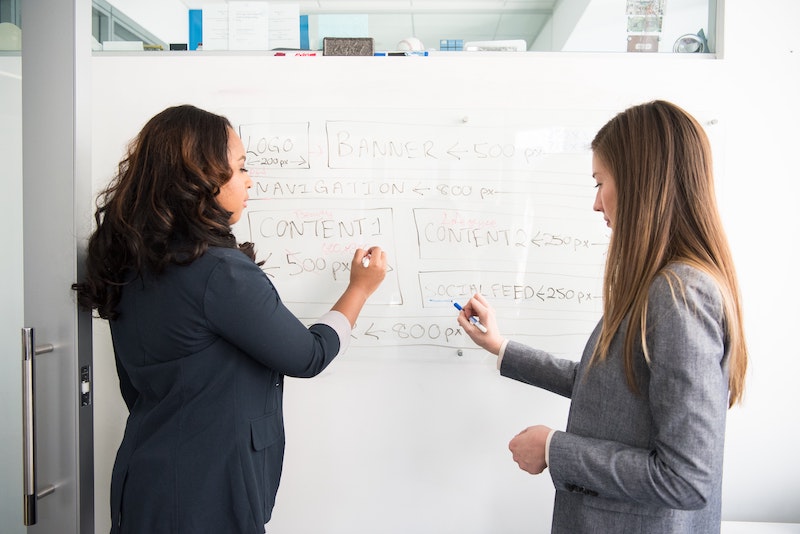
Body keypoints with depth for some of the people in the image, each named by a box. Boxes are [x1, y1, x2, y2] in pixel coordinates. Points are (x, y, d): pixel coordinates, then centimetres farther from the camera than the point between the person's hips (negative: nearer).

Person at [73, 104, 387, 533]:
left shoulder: (132, 265, 0)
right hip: (207, 500, -8)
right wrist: (360, 289, 1)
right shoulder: (220, 273, -25)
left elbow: (136, 390, 10)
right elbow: (308, 357, -13)